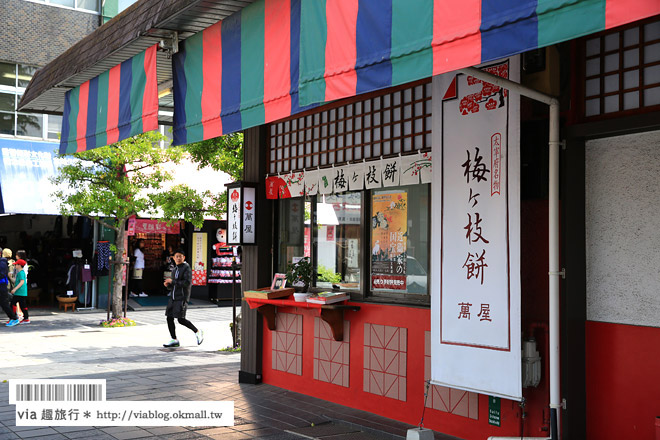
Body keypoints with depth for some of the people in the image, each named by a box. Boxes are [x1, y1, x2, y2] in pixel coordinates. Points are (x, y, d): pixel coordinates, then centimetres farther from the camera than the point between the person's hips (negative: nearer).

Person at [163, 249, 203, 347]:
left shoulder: (186, 268, -6)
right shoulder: (175, 270, 19)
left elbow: (188, 283, -18)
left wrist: (172, 281, -15)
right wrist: (168, 285, 2)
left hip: (182, 297, -8)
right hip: (173, 297, 8)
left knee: (181, 319, -12)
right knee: (169, 318, 2)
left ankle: (197, 332, 7)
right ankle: (174, 340, 11)